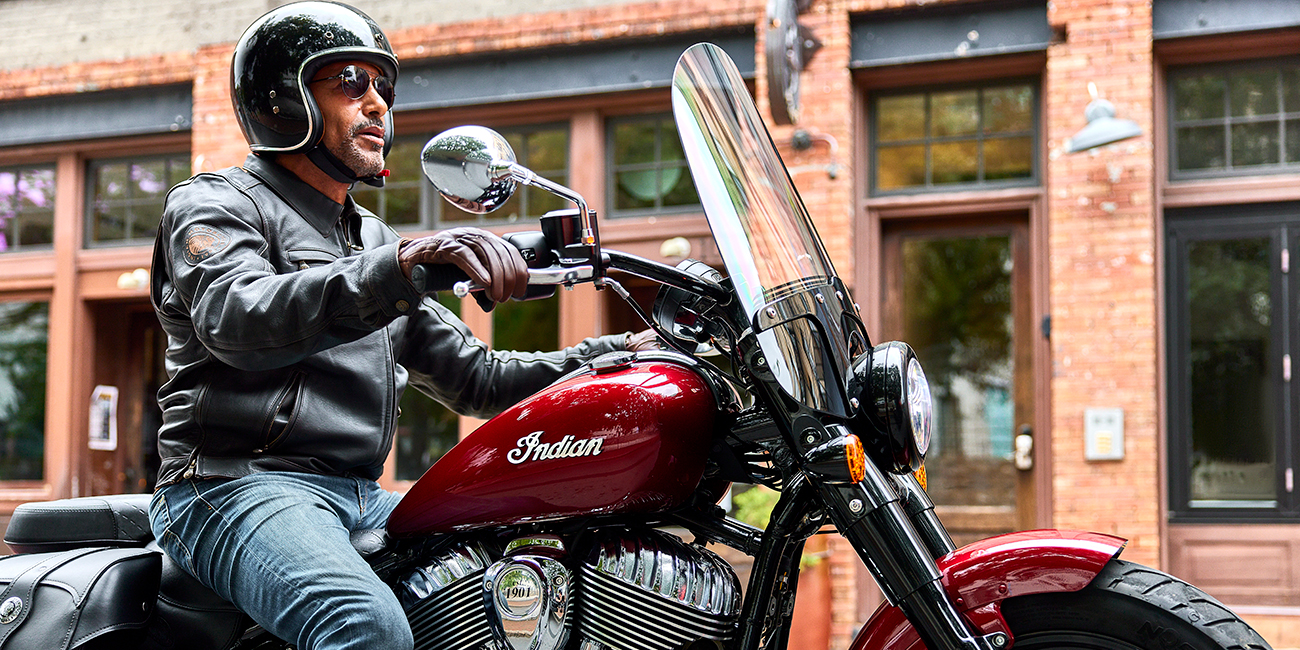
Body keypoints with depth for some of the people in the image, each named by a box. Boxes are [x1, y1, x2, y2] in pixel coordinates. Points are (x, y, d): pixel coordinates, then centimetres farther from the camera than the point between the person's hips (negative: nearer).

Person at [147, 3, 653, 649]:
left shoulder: (373, 239, 27)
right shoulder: (214, 203, 3)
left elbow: (475, 376, 25)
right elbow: (237, 318, -21)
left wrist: (614, 354, 10)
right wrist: (395, 268, -37)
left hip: (361, 497, 8)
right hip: (242, 483, -7)